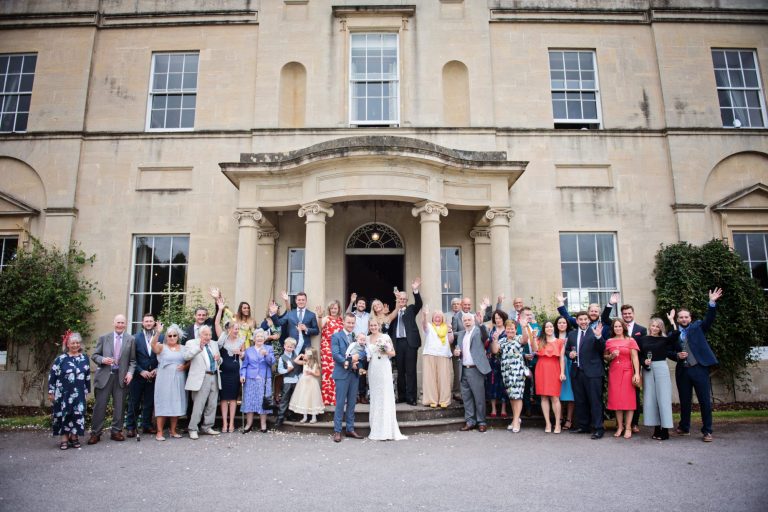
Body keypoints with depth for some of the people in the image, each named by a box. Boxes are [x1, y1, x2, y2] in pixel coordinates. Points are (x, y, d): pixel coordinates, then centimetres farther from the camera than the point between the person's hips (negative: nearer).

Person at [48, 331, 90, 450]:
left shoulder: (84, 358, 6)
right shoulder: (61, 358, -5)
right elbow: (52, 375, -3)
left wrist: (87, 391, 14)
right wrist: (51, 392, -4)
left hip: (79, 394, 3)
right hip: (63, 393, -2)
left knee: (77, 414, 3)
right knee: (64, 414, 1)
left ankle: (74, 437, 17)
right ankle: (64, 438, 12)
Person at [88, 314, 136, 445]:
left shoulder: (130, 339, 4)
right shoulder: (103, 338, 6)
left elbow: (132, 360, 5)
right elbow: (94, 355, 7)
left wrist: (130, 372, -9)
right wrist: (102, 360, -13)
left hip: (121, 377, 0)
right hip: (105, 376, 0)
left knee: (119, 406, 7)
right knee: (100, 405, 2)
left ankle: (116, 432, 18)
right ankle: (95, 433, 13)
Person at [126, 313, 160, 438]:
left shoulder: (160, 338, 2)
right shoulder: (136, 338, -1)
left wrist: (157, 369, -7)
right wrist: (141, 371, -11)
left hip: (153, 375, 1)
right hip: (138, 375, -1)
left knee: (149, 402, 9)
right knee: (134, 403, 4)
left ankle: (147, 425, 20)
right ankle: (130, 427, 13)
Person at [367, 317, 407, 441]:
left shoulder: (386, 337, -1)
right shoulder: (367, 339, 9)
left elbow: (393, 353, 3)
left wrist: (386, 351, -16)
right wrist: (365, 357, -4)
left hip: (384, 369, -4)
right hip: (373, 370, 4)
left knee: (386, 397, -4)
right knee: (375, 397, 8)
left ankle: (387, 430, 2)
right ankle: (377, 430, 17)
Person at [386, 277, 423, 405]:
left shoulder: (411, 309, 10)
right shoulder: (393, 312, 12)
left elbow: (419, 304, -8)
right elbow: (388, 325, -3)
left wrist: (415, 290, -24)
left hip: (410, 342, -2)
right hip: (398, 343, 2)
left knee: (410, 371, -1)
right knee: (400, 371, 9)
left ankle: (411, 397, 3)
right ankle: (401, 396, 17)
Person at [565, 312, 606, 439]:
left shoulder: (595, 332, -3)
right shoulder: (571, 334, 13)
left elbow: (602, 349, -14)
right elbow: (567, 349, 21)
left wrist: (598, 336, -30)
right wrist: (569, 353, -1)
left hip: (592, 372, -5)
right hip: (577, 372, 5)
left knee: (595, 400, -2)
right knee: (580, 401, 13)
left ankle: (598, 428, 3)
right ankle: (583, 426, 24)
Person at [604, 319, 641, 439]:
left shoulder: (630, 341, 1)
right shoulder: (609, 342, 9)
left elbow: (635, 358, -5)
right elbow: (605, 357, 15)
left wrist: (637, 373, -13)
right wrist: (611, 356, -7)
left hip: (627, 372, -2)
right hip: (613, 373, 3)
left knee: (628, 399, -2)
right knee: (616, 399, 2)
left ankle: (628, 427, 3)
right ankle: (620, 426, 10)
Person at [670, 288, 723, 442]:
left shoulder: (698, 327, 5)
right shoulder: (673, 333, 8)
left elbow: (709, 319, -11)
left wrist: (712, 302, -24)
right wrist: (677, 355, -9)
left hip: (699, 368, -2)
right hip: (682, 371, 2)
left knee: (705, 400, 0)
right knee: (684, 401, 12)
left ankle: (707, 431, 10)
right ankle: (684, 428, 26)